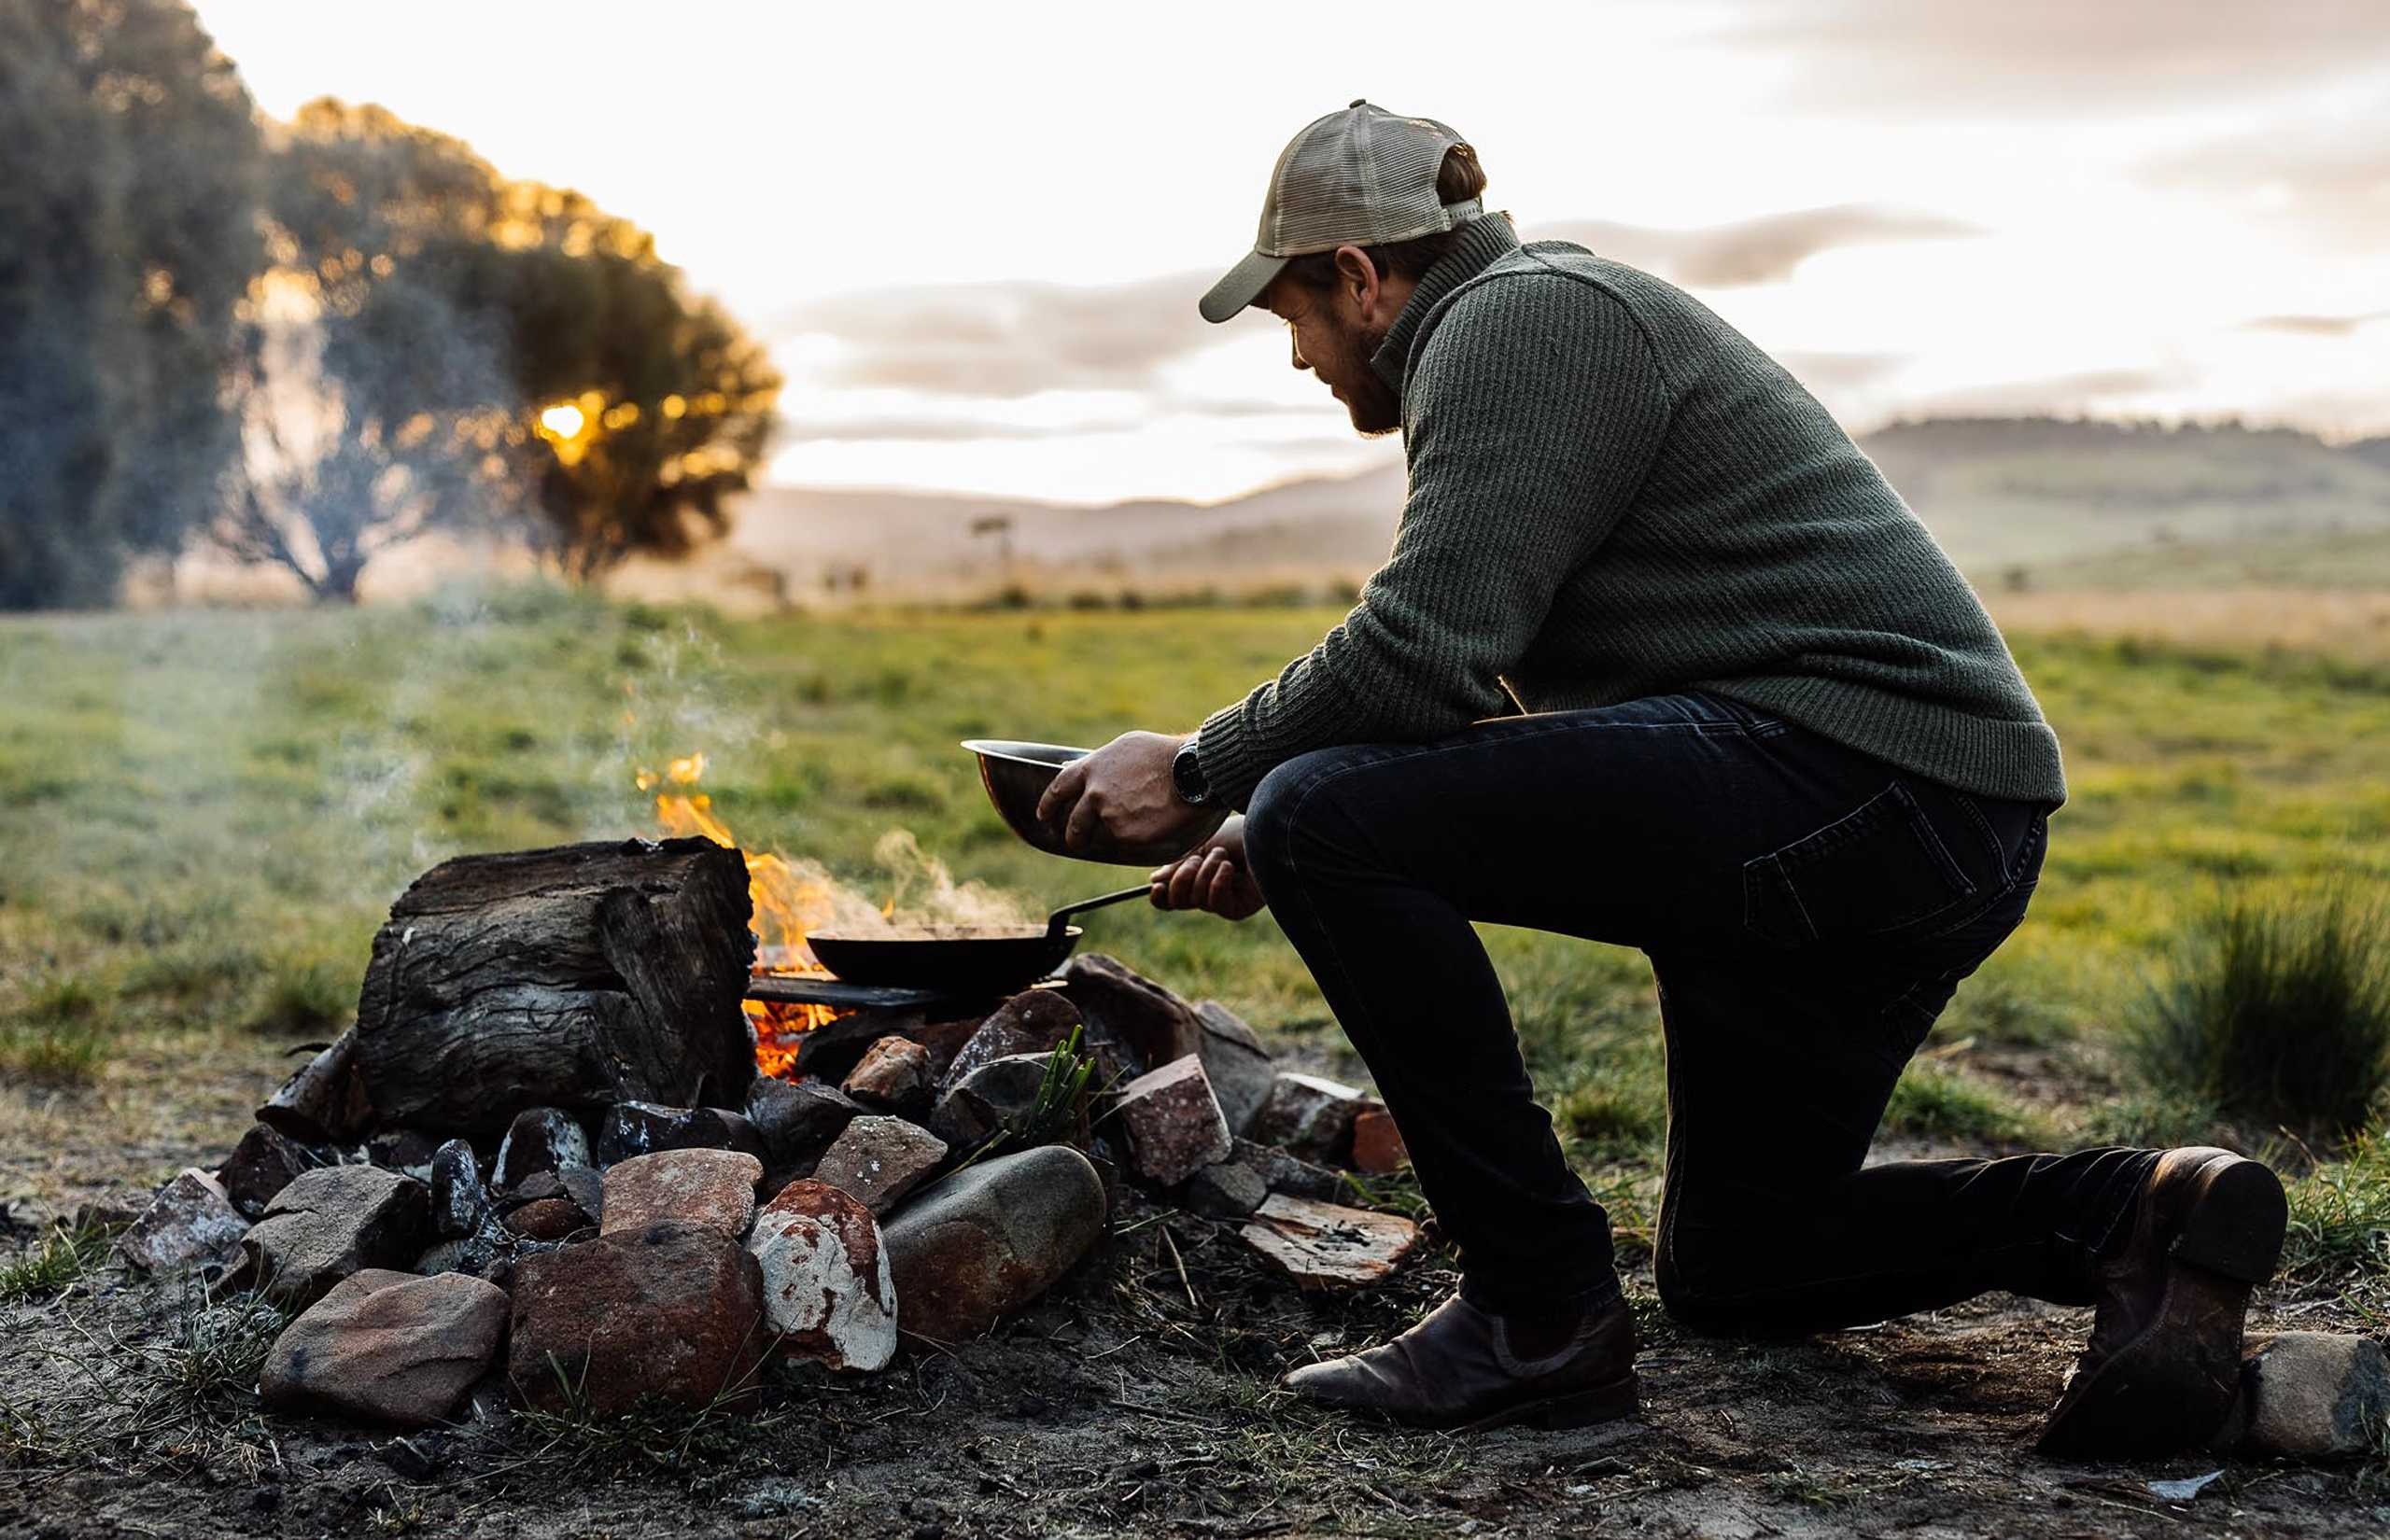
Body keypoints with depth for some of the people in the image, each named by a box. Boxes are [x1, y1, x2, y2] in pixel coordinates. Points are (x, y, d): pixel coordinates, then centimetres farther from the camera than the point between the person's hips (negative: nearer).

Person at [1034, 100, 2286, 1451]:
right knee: (1728, 1269, 22)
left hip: (1845, 770, -11)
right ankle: (2135, 1213, 8)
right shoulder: (1547, 319, 25)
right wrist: (1282, 834, 15)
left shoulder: (1515, 321, -7)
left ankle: (1541, 1311, -11)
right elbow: (1470, 677, 24)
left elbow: (1423, 652, -20)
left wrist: (1202, 771, -7)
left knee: (1318, 818, -17)